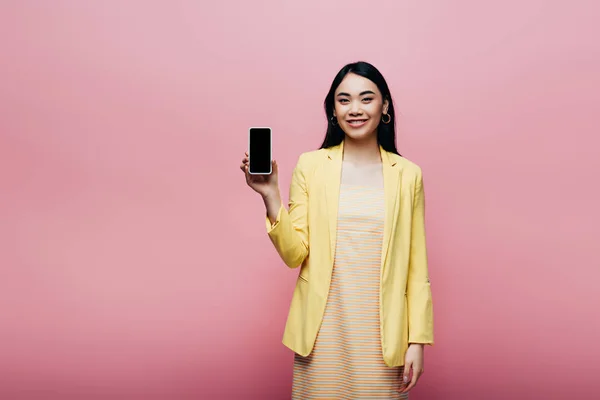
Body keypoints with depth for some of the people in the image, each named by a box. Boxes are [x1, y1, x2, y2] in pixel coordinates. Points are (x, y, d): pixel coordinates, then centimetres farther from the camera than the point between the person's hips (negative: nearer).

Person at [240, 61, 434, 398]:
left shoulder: (408, 174, 2)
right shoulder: (311, 165, 0)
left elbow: (416, 266, 3)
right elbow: (295, 254, -3)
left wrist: (418, 339, 0)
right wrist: (270, 196, -15)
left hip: (383, 331, 1)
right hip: (324, 330, 0)